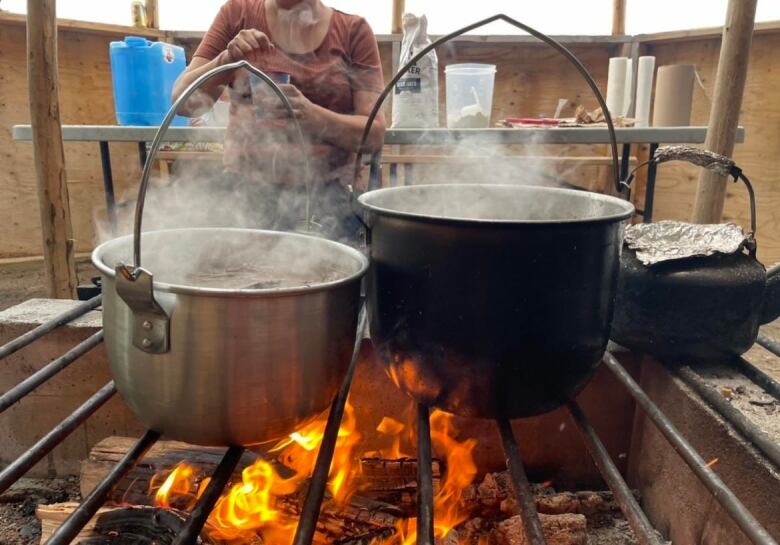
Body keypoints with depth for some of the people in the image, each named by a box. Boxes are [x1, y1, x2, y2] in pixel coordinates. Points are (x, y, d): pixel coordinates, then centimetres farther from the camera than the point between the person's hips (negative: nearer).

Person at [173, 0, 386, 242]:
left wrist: (312, 114, -22)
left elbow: (374, 134, -6)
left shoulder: (353, 31, 1)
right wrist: (226, 59, -15)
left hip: (326, 202, -1)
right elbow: (183, 101, 3)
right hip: (245, 197, 1)